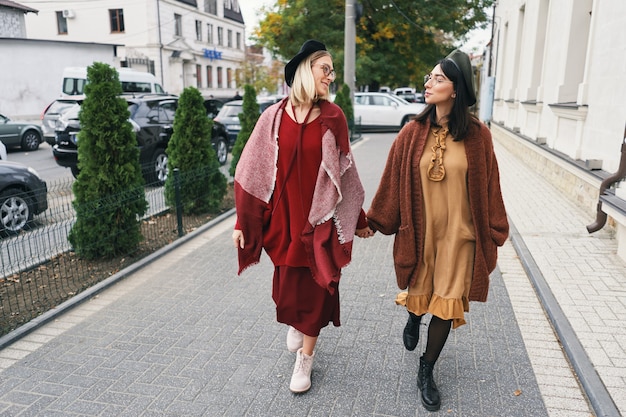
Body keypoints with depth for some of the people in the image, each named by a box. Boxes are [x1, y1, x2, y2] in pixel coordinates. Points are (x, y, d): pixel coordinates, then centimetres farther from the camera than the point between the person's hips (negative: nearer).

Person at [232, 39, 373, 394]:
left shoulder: (333, 118, -3)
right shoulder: (274, 117, -3)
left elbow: (345, 172, 3)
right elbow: (253, 172, -1)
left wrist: (359, 219, 8)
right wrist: (241, 223, -1)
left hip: (321, 218, 0)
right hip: (282, 216, 1)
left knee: (315, 287, 7)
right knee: (287, 281, 15)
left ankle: (305, 359, 27)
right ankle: (296, 321, 50)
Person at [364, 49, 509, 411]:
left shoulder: (477, 136, -8)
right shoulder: (413, 133, -6)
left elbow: (488, 186, -2)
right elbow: (394, 181, 0)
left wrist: (493, 233, 2)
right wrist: (373, 222, 4)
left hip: (458, 234, -1)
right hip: (419, 229, 1)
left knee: (446, 306, 6)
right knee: (418, 293, 17)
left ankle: (427, 372, 29)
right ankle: (414, 319, 56)